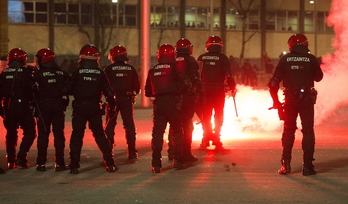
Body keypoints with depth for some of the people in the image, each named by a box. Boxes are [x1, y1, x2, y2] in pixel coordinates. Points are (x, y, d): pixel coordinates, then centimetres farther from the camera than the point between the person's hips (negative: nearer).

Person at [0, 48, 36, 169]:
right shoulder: (27, 71, -9)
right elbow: (31, 89, -12)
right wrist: (33, 103, 1)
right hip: (22, 106, -5)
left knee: (11, 133, 14)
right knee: (29, 132, 5)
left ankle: (11, 161, 15)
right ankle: (21, 158, -6)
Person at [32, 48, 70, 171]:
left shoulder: (38, 74, -8)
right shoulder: (62, 73, 3)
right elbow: (67, 89, 7)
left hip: (44, 107, -2)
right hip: (58, 107, 2)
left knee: (43, 134, 5)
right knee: (59, 134, 6)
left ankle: (41, 163, 6)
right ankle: (59, 163, 5)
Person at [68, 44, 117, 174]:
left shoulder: (77, 73, -6)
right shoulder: (100, 74, -1)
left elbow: (69, 90, 0)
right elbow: (108, 92, 2)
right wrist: (111, 107, 13)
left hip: (79, 108, -1)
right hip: (95, 108, 2)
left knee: (77, 135, 6)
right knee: (100, 135, 12)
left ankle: (74, 165, 2)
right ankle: (110, 163, 9)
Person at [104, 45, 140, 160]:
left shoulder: (109, 69, -4)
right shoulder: (131, 69, 3)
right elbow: (137, 86, 6)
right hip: (127, 99, 2)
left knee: (110, 125, 7)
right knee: (129, 125, 7)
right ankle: (132, 152, 7)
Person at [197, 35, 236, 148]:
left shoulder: (201, 58, 4)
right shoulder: (223, 58, -4)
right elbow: (228, 75, -6)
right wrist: (232, 88, 4)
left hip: (205, 89, 2)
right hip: (219, 89, -2)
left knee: (206, 115, 9)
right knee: (218, 115, 8)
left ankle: (206, 138, 6)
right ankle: (216, 138, 5)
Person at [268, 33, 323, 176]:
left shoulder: (285, 59, -2)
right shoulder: (311, 59, -4)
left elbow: (274, 82, -2)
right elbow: (319, 77, 11)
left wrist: (275, 100, 8)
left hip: (290, 100, 1)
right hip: (307, 99, -1)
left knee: (288, 130, 13)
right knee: (308, 131, 6)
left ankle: (286, 164, 10)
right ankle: (307, 165, 3)